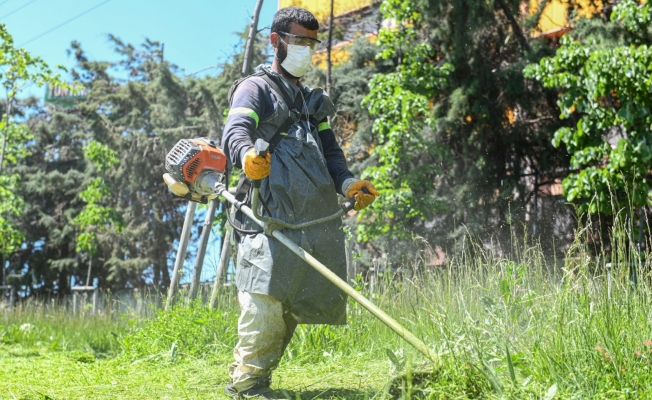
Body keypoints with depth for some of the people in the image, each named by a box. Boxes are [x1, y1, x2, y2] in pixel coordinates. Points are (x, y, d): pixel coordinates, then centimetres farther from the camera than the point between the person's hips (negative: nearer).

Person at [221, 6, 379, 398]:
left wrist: (347, 183, 2)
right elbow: (236, 130, -15)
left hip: (317, 220, 7)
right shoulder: (256, 88, 4)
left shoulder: (313, 100, 28)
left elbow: (330, 153, 24)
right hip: (272, 218, -7)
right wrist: (247, 154, -39)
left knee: (294, 304, 8)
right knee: (265, 299, -14)